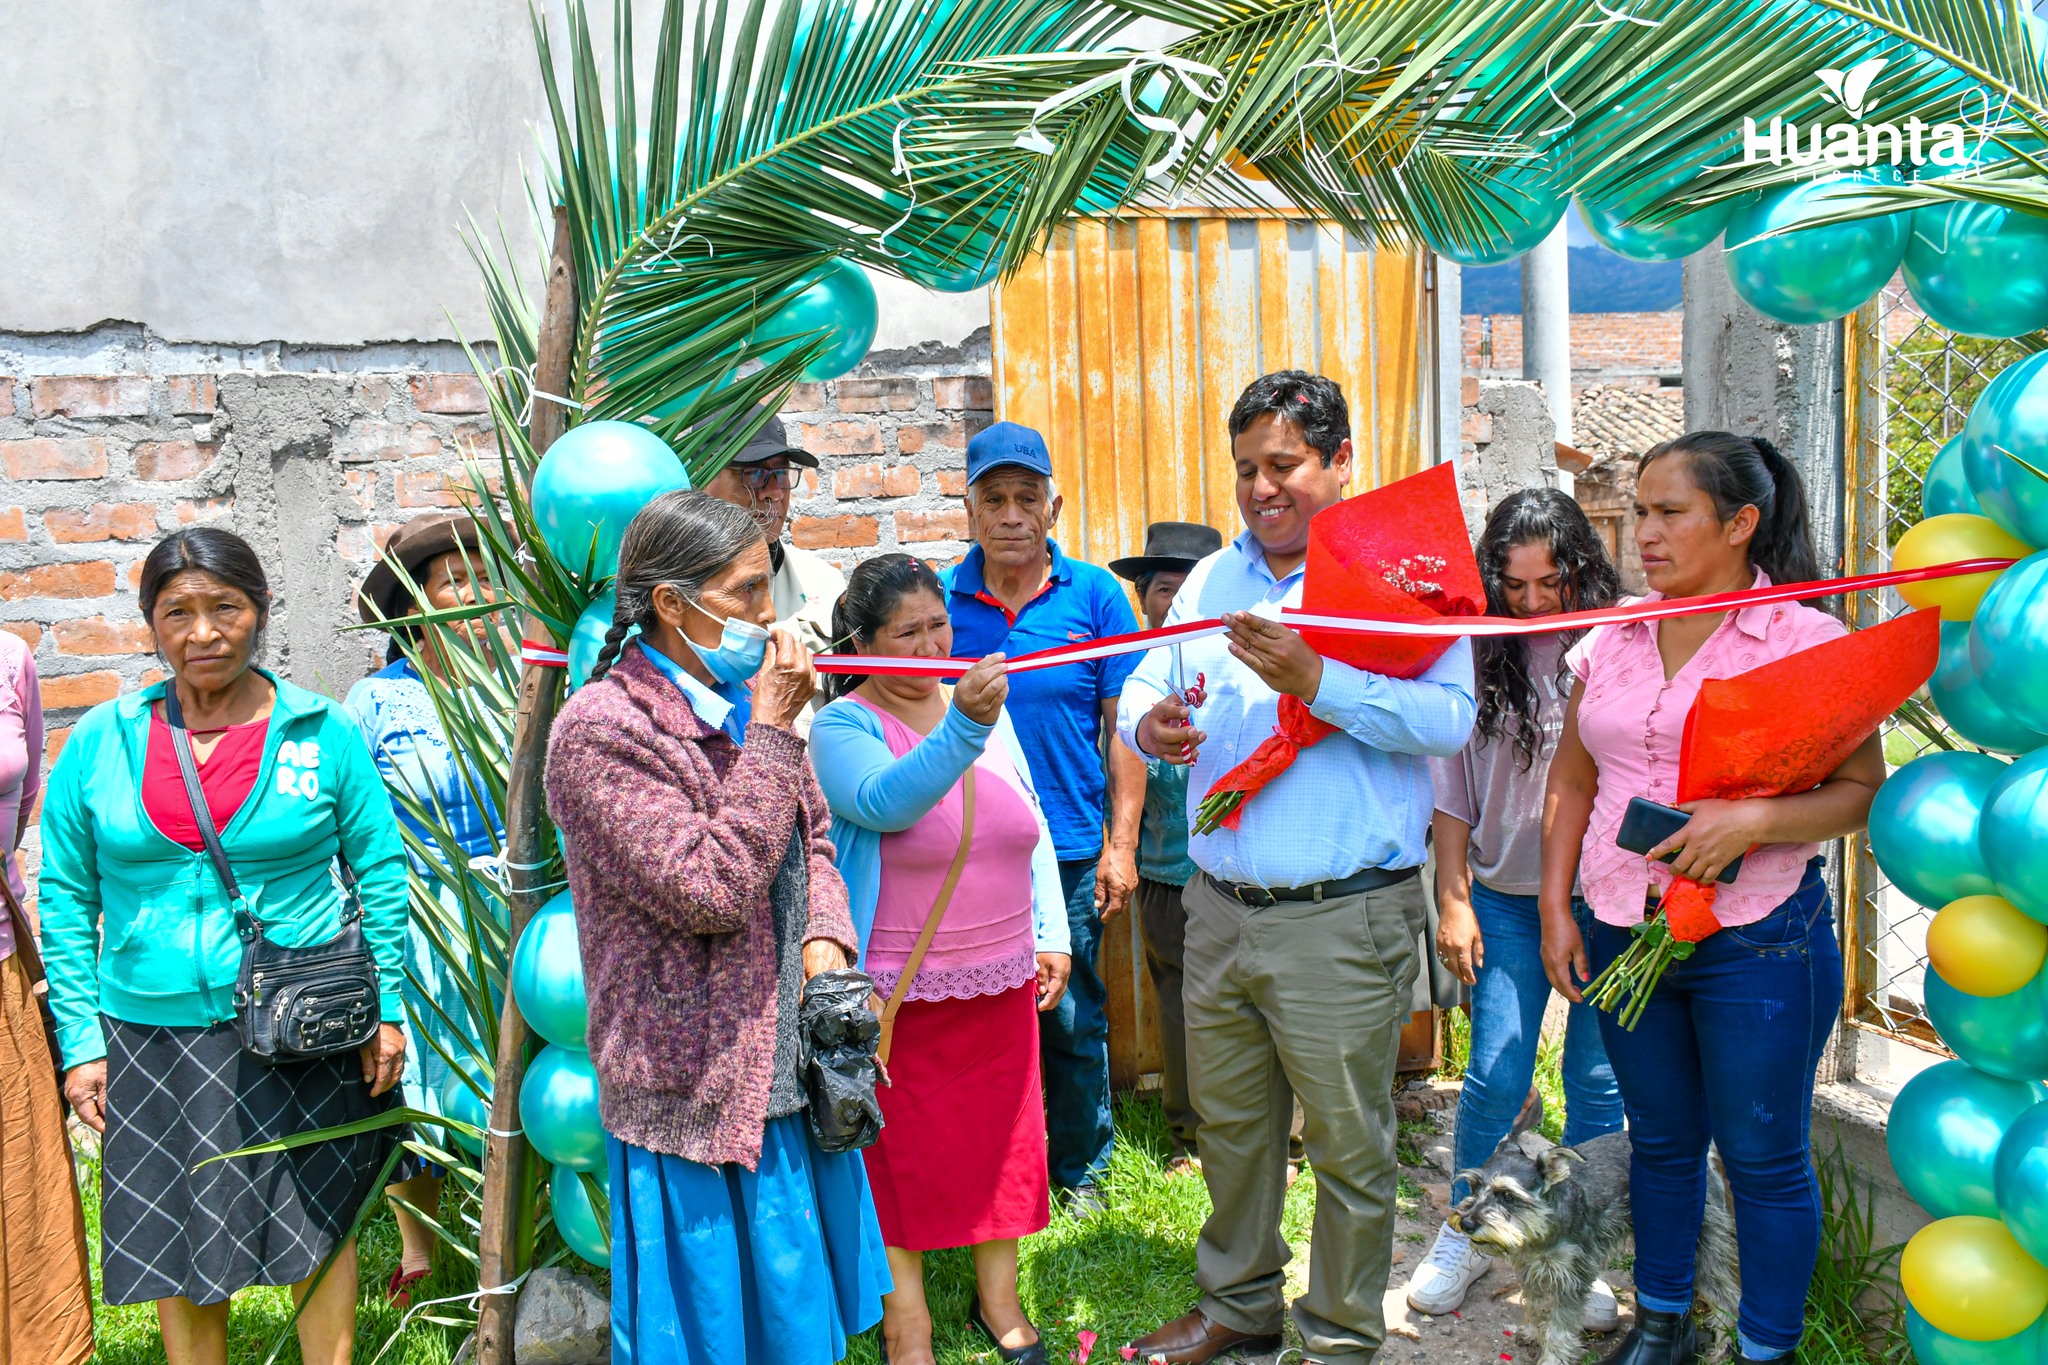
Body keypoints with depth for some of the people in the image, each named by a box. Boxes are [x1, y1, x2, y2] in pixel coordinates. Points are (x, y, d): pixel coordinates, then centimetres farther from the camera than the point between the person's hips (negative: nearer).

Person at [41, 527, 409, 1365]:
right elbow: (65, 898, 5)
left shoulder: (321, 732, -3)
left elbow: (380, 870, 1)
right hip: (151, 1038, 2)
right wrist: (80, 1041, 1)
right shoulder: (100, 743, 1)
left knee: (318, 1232, 9)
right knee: (177, 1249, 11)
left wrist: (387, 1008, -3)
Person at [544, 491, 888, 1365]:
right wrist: (770, 736, -20)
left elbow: (813, 839, 16)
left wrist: (827, 937, -4)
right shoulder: (601, 729, -17)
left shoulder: (749, 702, 6)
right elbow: (711, 890, -23)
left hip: (789, 1067, 7)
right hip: (695, 1089, -7)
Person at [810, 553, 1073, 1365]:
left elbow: (1031, 830, 14)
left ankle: (998, 1298, 33)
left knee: (1002, 1134, 15)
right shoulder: (842, 727, -11)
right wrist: (964, 728, -45)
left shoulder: (989, 709, 6)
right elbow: (884, 801, -33)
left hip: (1002, 980, 5)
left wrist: (1051, 933, 10)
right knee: (900, 1150, 6)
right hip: (899, 988, -5)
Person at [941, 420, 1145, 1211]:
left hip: (1067, 849, -1)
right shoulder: (940, 599, 2)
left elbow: (1123, 726, 1)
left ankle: (1079, 1170, 28)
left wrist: (1122, 843, -3)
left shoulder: (1094, 595, 0)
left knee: (1073, 1020, 8)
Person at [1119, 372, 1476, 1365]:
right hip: (1218, 909, 6)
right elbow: (1144, 686, 13)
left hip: (1340, 920, -6)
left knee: (1347, 1145, 6)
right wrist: (1148, 725, -10)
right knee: (1229, 1124, 19)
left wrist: (1315, 680, -27)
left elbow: (1449, 718, -18)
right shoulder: (1210, 583, 13)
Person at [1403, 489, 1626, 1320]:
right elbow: (1451, 785, 4)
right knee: (1496, 1079, 4)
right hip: (1507, 897, 1)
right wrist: (1454, 901, 3)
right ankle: (1465, 1233, 25)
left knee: (1599, 1081, 8)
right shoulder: (1478, 657, 0)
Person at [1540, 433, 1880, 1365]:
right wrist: (1556, 910, 7)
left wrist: (1752, 820, -25)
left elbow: (1864, 788, -9)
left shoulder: (1808, 641, -8)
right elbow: (1572, 782, 13)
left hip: (1758, 943, -4)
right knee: (1661, 1140, 19)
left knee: (1764, 1160, 7)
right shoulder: (1609, 645, 6)